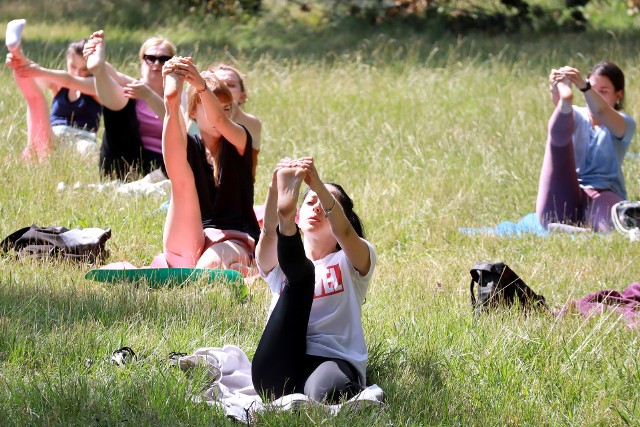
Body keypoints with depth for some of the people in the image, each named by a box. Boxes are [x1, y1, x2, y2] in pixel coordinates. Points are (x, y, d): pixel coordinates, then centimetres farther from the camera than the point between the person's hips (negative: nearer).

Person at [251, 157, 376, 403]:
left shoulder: (351, 263, 18)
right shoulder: (277, 265, 23)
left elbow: (344, 232, -7)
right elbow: (268, 231, -1)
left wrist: (318, 185, -25)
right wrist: (275, 187, -23)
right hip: (276, 372, 2)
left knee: (326, 390, -42)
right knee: (301, 275, -16)